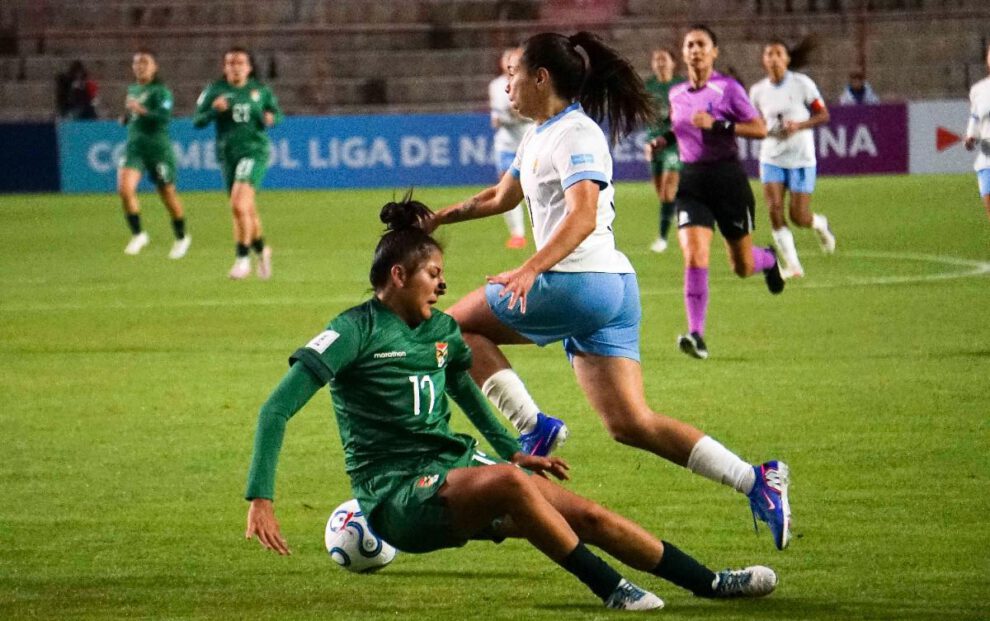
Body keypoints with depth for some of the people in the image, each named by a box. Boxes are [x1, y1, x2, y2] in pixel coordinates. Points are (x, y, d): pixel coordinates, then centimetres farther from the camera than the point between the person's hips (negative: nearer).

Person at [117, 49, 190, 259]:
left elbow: (164, 116, -23)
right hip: (134, 146, 5)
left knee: (168, 194, 6)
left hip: (158, 148, -5)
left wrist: (141, 110, -33)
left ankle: (181, 238, 27)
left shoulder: (161, 91, -8)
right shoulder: (132, 89, 14)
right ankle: (137, 235, -3)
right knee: (124, 188, -17)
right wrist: (126, 117, 10)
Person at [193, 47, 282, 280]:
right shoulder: (215, 91, 2)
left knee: (239, 205, -20)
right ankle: (261, 250, 39)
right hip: (227, 154, 3)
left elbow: (277, 112, 17)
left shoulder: (261, 90, 3)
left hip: (254, 150, -3)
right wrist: (213, 111, -19)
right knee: (248, 210, 14)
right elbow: (197, 121, -1)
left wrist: (270, 118, -6)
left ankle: (242, 258, -12)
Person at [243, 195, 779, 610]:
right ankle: (610, 589, -27)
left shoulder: (440, 330, 11)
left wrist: (512, 452, 31)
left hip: (456, 471, 8)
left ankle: (709, 583, 1)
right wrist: (259, 500, -24)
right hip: (397, 497, -8)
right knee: (508, 482, -35)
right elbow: (275, 411, -15)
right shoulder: (356, 331, -11)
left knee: (587, 515, -5)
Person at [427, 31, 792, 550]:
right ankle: (755, 481, -4)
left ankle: (533, 429, -8)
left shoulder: (574, 134, -9)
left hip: (582, 282, -10)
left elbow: (582, 216, -24)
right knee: (630, 424, 3)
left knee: (457, 324, 2)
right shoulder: (540, 136, 21)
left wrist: (530, 270, -35)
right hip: (610, 291, 10)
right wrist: (439, 218, 35)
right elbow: (501, 197, 38)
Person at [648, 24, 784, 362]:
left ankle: (768, 259, 46)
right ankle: (696, 336, -17)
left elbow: (760, 129, -12)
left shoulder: (727, 88, -8)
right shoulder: (676, 94, 7)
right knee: (694, 257, -17)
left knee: (742, 267, 8)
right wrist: (662, 141, 6)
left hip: (728, 178, -3)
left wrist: (718, 124, -23)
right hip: (691, 182, 3)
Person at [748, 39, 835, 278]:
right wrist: (763, 129, -7)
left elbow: (823, 115, -3)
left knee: (799, 217, -5)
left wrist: (799, 125, -19)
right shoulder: (757, 91, 3)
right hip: (771, 157, 3)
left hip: (801, 159, -3)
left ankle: (819, 224, 32)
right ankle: (792, 265, -4)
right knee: (774, 210, -14)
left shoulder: (801, 84, -6)